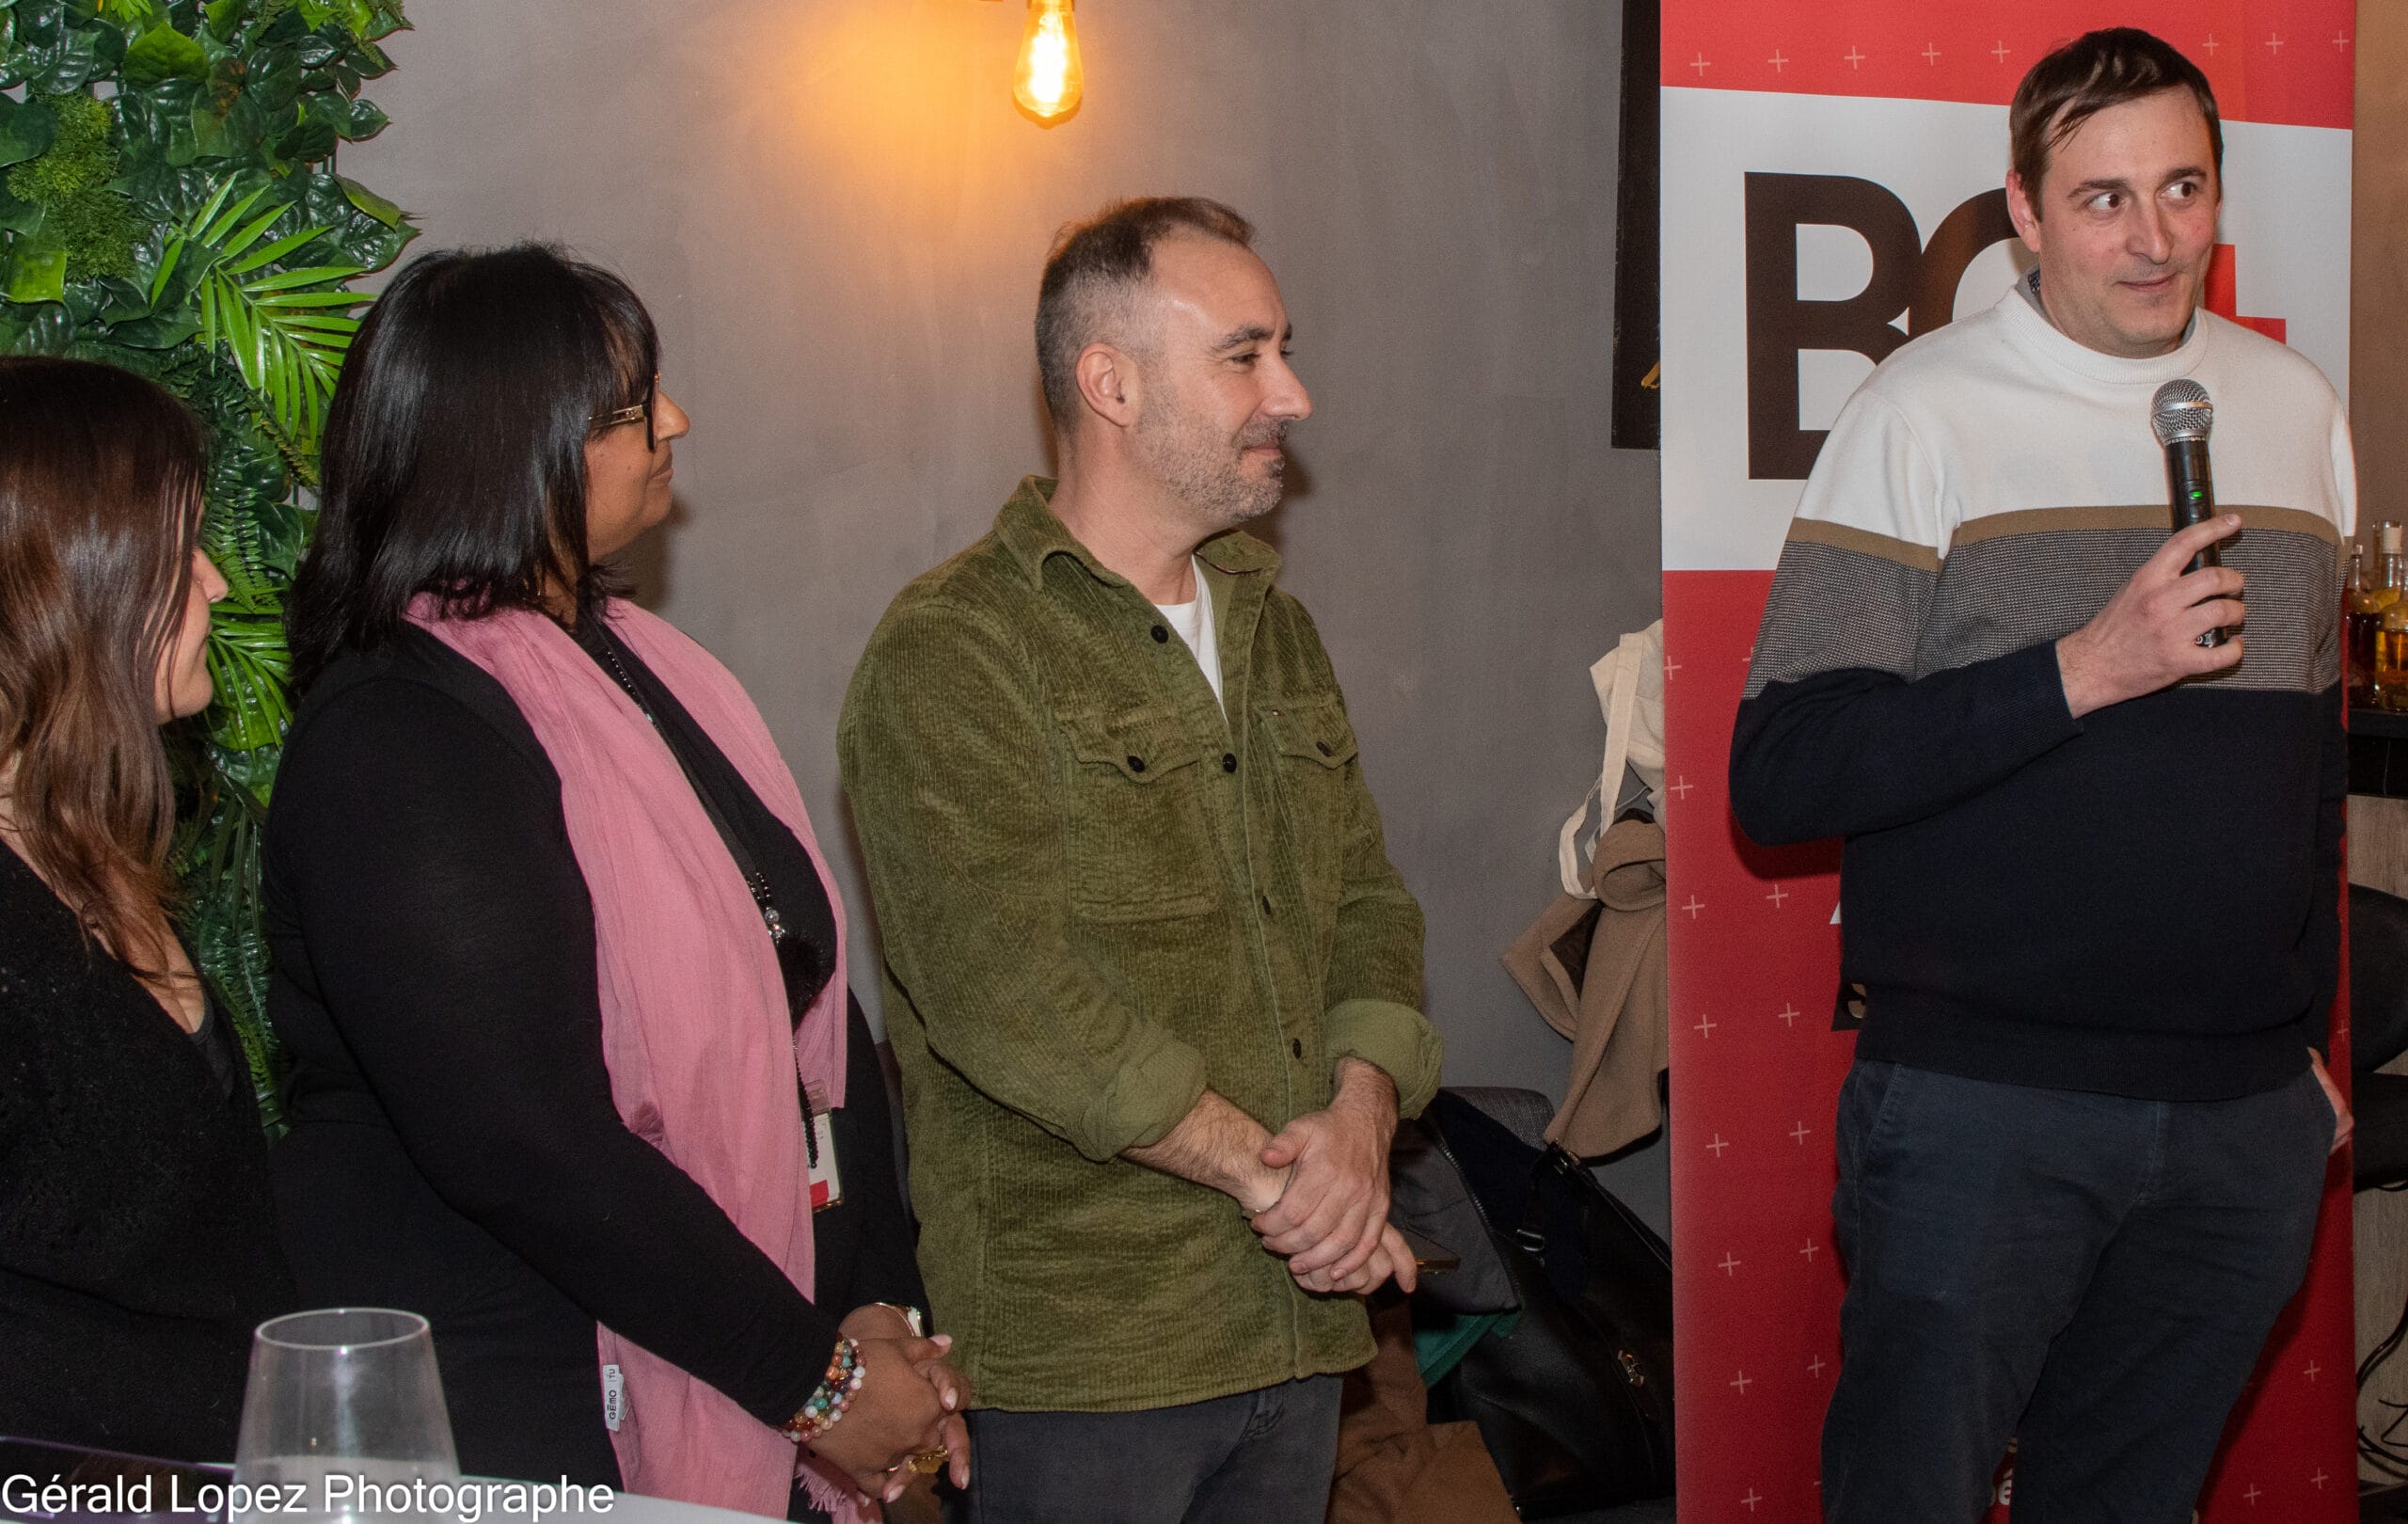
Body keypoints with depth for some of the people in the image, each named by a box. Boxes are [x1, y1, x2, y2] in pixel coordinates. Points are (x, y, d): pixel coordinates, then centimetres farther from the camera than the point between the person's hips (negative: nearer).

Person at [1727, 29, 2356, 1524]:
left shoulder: (2299, 409, 9)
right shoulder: (1925, 413, -6)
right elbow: (1780, 774, -14)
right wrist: (2082, 670, -20)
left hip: (2247, 1120, 5)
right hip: (1985, 1104, -4)